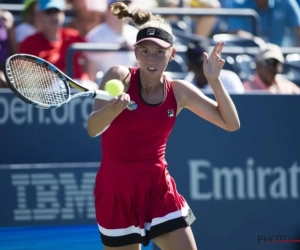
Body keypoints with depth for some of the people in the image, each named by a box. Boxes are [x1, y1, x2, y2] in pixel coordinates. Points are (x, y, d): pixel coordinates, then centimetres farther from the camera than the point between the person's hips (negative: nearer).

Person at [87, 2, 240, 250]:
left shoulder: (179, 91, 2)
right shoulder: (119, 77, -8)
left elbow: (230, 123, 4)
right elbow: (93, 128, -20)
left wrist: (214, 80, -8)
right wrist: (113, 109, -42)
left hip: (159, 189, 3)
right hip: (117, 190, -3)